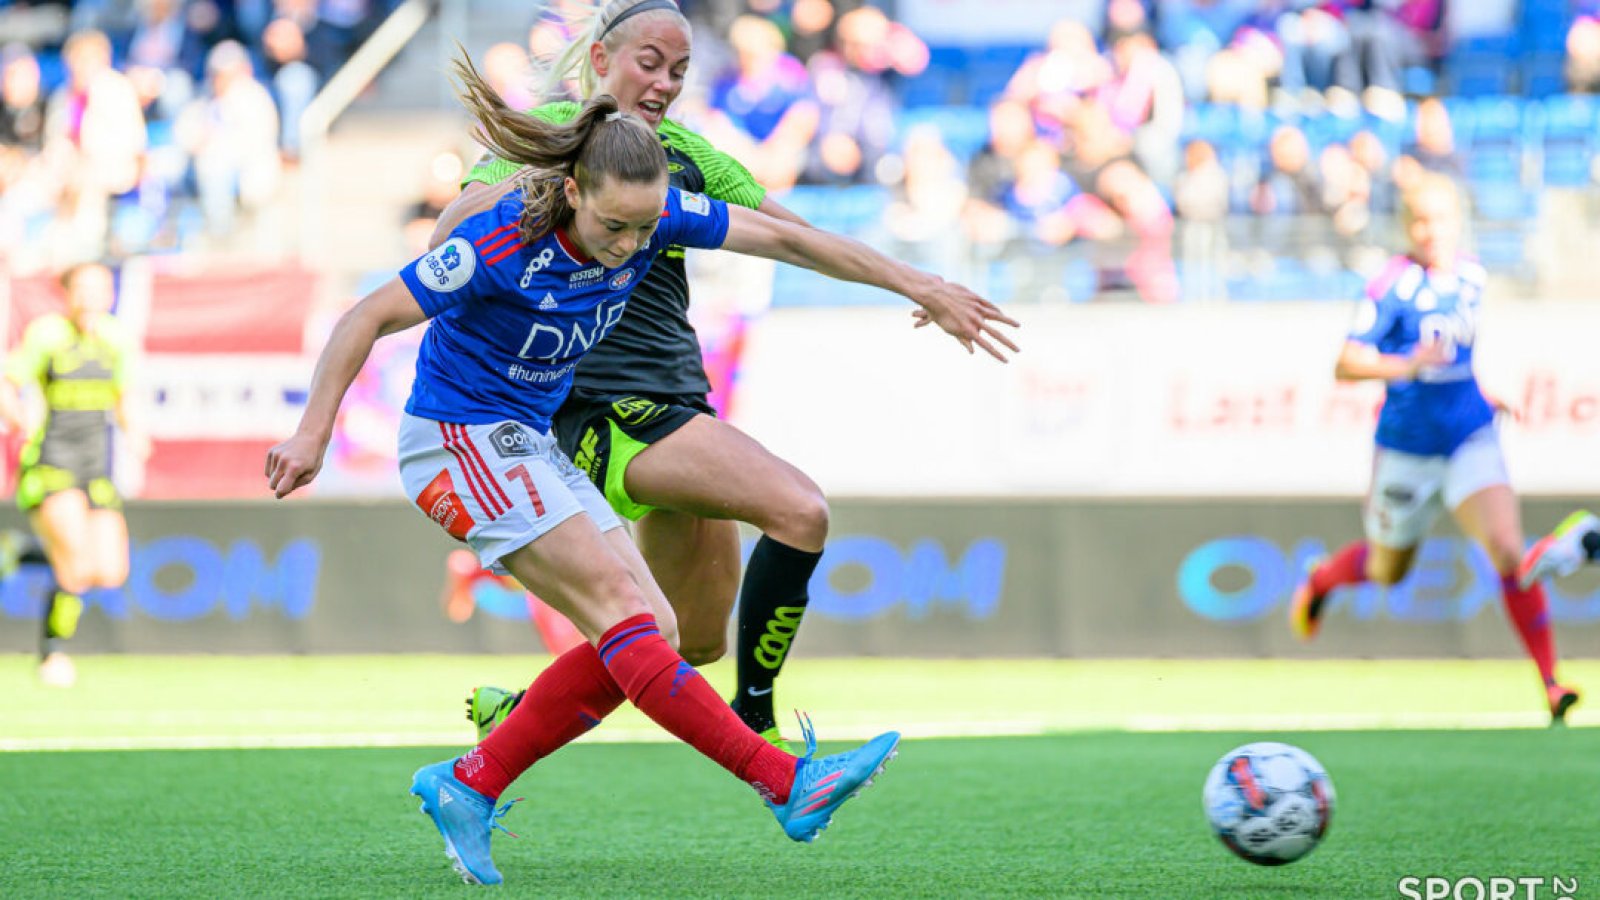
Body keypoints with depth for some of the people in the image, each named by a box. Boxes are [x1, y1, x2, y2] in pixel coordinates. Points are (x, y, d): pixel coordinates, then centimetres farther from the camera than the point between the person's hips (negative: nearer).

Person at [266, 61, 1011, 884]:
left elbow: (781, 238, 0)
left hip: (526, 443, 8)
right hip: (460, 437, -8)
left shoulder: (649, 214, -9)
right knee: (621, 609, -19)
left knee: (649, 629, -2)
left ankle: (468, 785, 4)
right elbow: (367, 318, -19)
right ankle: (787, 786, -24)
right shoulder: (503, 243, -27)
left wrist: (919, 287, 5)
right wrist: (314, 433, -20)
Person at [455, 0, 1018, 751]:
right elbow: (450, 235, -16)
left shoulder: (682, 151, 15)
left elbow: (798, 234, 17)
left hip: (678, 400, 8)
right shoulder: (552, 130, -4)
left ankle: (512, 714, 28)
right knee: (800, 511, -24)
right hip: (602, 404, -8)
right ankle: (752, 721, -14)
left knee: (697, 642, 9)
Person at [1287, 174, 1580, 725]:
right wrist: (1405, 366, -37)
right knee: (1387, 572, 17)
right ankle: (1321, 581, 53)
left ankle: (1551, 685, -16)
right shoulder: (1392, 286, -16)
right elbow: (1346, 364, -22)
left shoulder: (1472, 276, 2)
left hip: (1472, 441, 3)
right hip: (1407, 446, -3)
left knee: (1508, 550, -18)